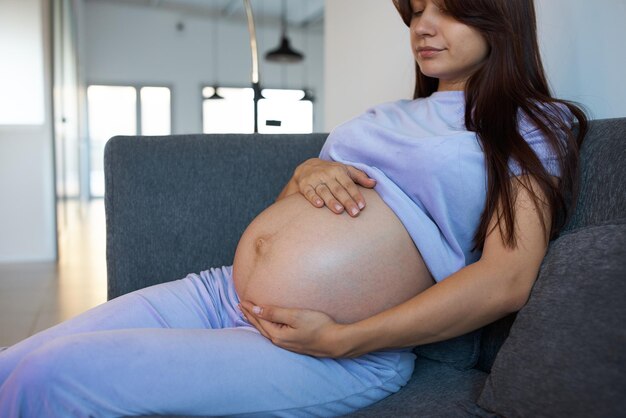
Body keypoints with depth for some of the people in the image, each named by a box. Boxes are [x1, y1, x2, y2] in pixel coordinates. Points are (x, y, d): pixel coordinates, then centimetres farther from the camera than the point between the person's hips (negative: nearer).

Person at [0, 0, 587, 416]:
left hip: (338, 352, -6)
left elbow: (506, 280, -11)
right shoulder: (392, 115, 22)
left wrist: (342, 339, -17)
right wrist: (308, 171, 0)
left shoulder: (536, 127, 4)